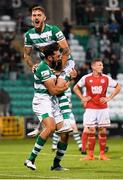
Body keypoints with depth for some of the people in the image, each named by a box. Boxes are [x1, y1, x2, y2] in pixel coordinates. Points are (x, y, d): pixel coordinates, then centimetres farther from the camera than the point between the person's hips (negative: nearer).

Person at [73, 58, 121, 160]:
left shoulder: (106, 78, 0)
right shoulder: (86, 78, -1)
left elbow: (118, 87, 9)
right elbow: (76, 88, 12)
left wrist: (109, 98, 1)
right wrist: (82, 98, 3)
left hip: (103, 108, 1)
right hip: (90, 108, -1)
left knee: (103, 131, 2)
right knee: (91, 131, -1)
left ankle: (102, 154, 9)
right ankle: (91, 155, 5)